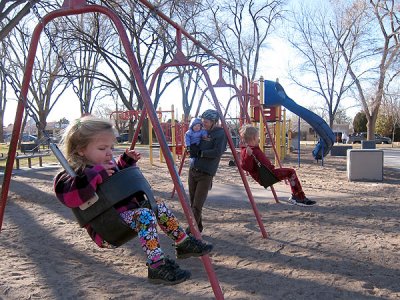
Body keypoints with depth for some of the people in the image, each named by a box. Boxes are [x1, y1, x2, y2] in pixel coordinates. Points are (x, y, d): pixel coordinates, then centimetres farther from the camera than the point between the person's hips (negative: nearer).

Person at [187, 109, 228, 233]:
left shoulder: (220, 133, -5)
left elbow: (217, 152, -18)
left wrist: (200, 153, -14)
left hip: (206, 174, -7)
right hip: (193, 170, 7)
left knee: (197, 205, -8)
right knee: (193, 203, 10)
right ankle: (197, 227, 24)